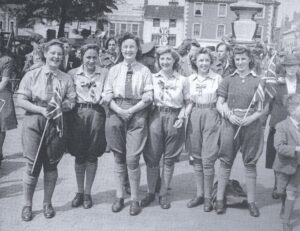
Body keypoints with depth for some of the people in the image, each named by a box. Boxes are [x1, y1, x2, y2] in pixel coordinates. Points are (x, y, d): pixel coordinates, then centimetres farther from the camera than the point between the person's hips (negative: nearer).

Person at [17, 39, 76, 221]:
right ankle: (27, 205, 15)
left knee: (51, 165, 10)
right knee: (33, 165, -2)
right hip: (34, 122, -2)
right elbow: (21, 101, -3)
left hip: (56, 123, 2)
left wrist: (61, 106, -18)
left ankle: (47, 203, 26)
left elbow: (71, 102, 3)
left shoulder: (66, 79, 8)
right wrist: (41, 110, -15)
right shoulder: (32, 76, 3)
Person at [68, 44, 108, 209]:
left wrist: (101, 98, -13)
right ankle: (79, 191, 22)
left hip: (96, 113, 0)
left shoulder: (104, 73, 6)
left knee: (92, 155, 5)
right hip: (78, 113, 1)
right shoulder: (73, 73, 8)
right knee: (79, 155, 6)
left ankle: (87, 193, 19)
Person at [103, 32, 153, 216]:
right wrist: (119, 110, -10)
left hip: (137, 114, -2)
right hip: (116, 113, 2)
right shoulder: (114, 70, 11)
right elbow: (108, 95, 5)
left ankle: (135, 199, 7)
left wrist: (131, 110, -11)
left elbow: (148, 97, -1)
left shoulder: (144, 71, 5)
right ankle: (119, 196, 18)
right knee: (119, 158, 6)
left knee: (132, 158, -6)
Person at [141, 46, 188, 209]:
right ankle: (150, 192, 18)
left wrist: (182, 117, -5)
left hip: (174, 119, 0)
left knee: (169, 158, 6)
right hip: (155, 118, 0)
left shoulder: (182, 80, 4)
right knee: (152, 157, 2)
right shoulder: (152, 78, 5)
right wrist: (149, 114, -6)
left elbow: (188, 102, 8)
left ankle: (164, 194, 19)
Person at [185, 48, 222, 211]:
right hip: (195, 117, 4)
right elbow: (190, 102, 13)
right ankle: (199, 194, 21)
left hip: (211, 116, -4)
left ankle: (208, 197, 8)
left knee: (208, 159, -5)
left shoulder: (217, 78, -1)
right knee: (197, 158, 9)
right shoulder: (190, 79, 9)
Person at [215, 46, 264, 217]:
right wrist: (229, 115, -12)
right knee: (226, 162, 5)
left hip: (251, 125, -1)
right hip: (230, 124, 1)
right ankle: (220, 199, 14)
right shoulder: (228, 80, 7)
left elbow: (262, 109, 2)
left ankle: (252, 202, 16)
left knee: (250, 164, 6)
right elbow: (219, 104, 6)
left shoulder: (258, 81, 4)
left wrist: (251, 118, -16)